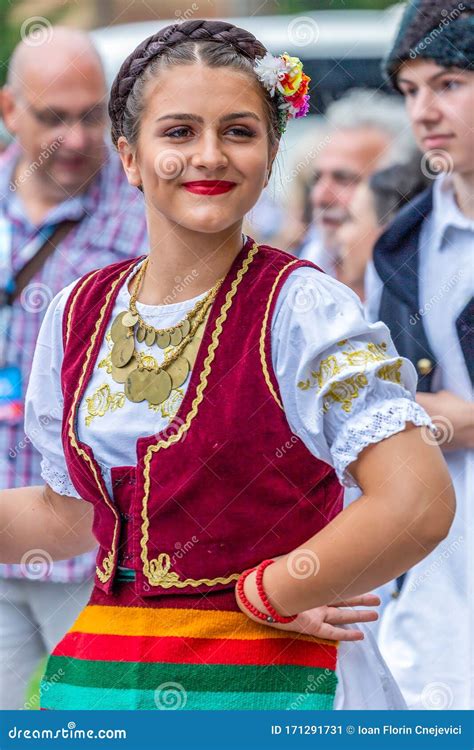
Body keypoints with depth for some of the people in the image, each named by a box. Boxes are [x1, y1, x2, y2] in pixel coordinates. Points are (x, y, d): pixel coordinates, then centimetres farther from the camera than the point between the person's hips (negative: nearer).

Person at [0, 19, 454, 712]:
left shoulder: (302, 307, -12)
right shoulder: (78, 314, 5)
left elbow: (417, 505, -20)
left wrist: (262, 594, -12)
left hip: (272, 681, -4)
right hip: (102, 674, 4)